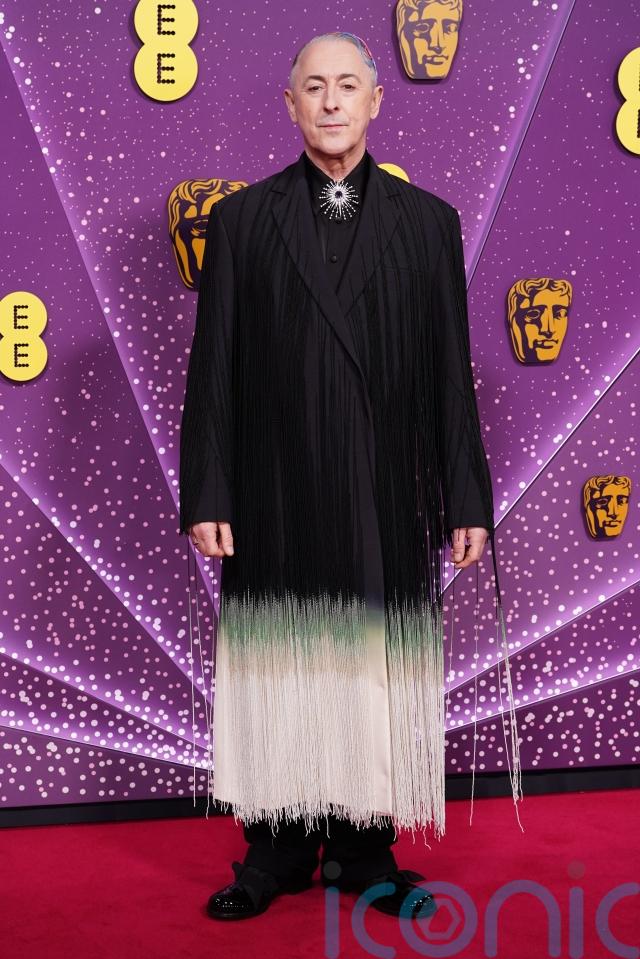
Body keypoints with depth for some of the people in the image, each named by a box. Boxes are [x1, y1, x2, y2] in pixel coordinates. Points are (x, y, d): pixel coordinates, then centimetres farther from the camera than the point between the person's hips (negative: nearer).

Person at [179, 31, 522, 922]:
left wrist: (466, 499, 2)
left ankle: (365, 853, 22)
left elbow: (452, 371, 5)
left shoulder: (428, 221, 7)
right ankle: (280, 852, 22)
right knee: (278, 672, 7)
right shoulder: (242, 219, 6)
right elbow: (212, 368, 3)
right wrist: (206, 497, -3)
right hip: (274, 501, 0)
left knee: (377, 673, 7)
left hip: (387, 501, 1)